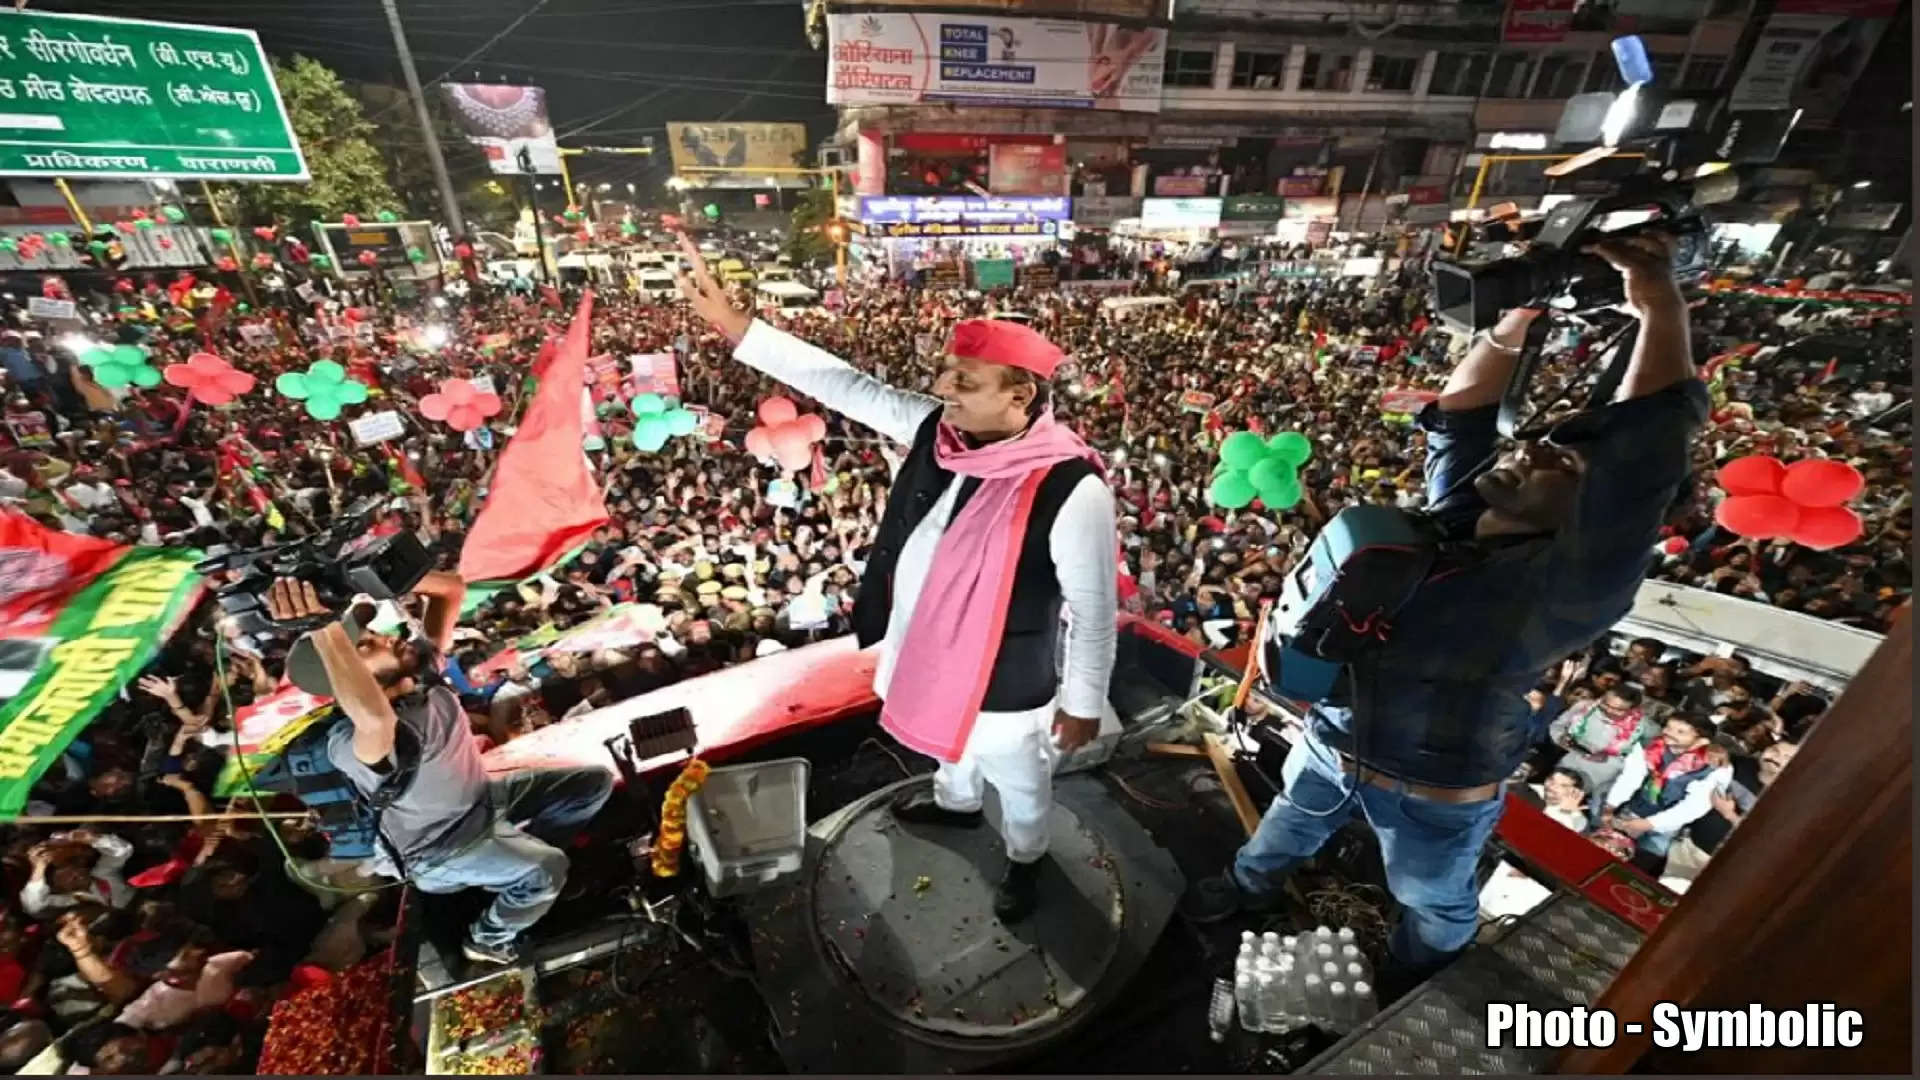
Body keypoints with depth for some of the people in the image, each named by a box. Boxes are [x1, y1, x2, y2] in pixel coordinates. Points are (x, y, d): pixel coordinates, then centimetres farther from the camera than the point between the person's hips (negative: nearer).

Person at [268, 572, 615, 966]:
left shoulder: (421, 670, -15)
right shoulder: (354, 742, -35)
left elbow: (452, 588, -11)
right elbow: (376, 716, -63)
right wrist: (324, 632, -56)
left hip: (484, 797, 7)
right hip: (441, 850, -6)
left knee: (596, 783, 0)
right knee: (546, 870, -28)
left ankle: (523, 848, 20)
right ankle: (488, 939, 3)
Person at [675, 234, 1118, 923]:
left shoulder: (1071, 488, -33)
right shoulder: (936, 428, -14)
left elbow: (1095, 609, -23)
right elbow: (842, 384, -10)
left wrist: (1083, 703, -12)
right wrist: (730, 322, -12)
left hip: (1005, 679, -6)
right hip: (927, 653, 7)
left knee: (1018, 781, 26)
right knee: (951, 744, 37)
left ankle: (1024, 860, 58)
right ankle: (956, 804, 70)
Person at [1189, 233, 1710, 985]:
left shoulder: (1564, 588, -25)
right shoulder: (1453, 519, -8)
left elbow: (1638, 461, -35)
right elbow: (1458, 413, -6)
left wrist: (1661, 310, -31)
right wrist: (1519, 323, -17)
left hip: (1432, 795, -4)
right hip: (1330, 745, 5)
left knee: (1433, 907, 27)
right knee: (1290, 822, 32)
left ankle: (1413, 994, 58)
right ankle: (1251, 885, 62)